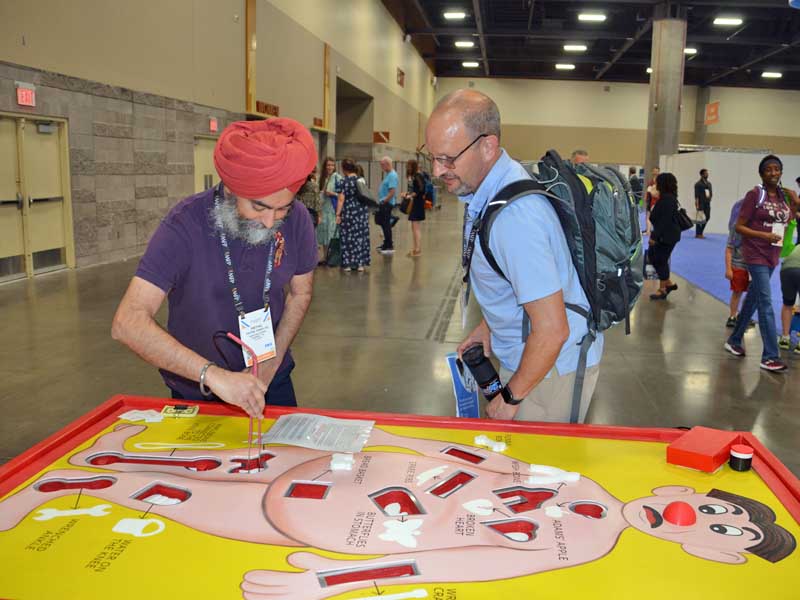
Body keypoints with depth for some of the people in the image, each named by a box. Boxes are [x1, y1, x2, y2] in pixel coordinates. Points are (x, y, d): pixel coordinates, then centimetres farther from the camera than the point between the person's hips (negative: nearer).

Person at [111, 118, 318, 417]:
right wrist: (213, 374, -43)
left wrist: (272, 363, -13)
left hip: (271, 383, 3)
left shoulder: (297, 221, -17)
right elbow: (128, 322, -33)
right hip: (195, 392, -2)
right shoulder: (185, 224, -26)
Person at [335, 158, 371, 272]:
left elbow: (341, 199, -12)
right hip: (362, 211, 4)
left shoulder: (343, 181, -8)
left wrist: (338, 214, -10)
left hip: (348, 212, -4)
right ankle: (360, 264, 9)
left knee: (348, 238, 4)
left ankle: (348, 264, 7)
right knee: (361, 237, 7)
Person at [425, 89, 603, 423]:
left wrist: (511, 397, -17)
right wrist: (488, 325, 17)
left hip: (552, 368, -9)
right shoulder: (488, 187, 0)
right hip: (525, 356, 9)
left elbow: (552, 331, -30)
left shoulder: (515, 216, -32)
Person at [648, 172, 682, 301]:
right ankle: (669, 283, 23)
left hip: (667, 236, -10)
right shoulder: (666, 197, 10)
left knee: (661, 261, -1)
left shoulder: (668, 199, -21)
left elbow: (665, 221, -24)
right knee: (652, 255, 16)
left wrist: (655, 237, -23)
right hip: (663, 235, 10)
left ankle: (662, 290, 12)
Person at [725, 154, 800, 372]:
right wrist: (764, 236, -22)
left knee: (753, 299, 15)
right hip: (756, 255, -7)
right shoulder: (755, 194, -10)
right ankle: (770, 357, -7)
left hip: (773, 256, 7)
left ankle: (734, 340, 29)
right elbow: (739, 227, -11)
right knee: (766, 304, -10)